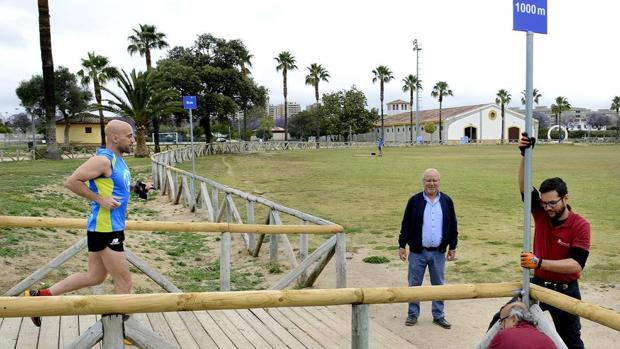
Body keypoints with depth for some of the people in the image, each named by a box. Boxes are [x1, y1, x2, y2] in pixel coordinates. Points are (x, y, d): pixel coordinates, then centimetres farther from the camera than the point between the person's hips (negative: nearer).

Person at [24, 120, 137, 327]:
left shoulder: (118, 160, 12)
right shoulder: (103, 160, -17)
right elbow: (71, 182, -21)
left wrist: (134, 188, 11)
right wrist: (100, 199, -21)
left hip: (110, 229, 10)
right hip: (104, 230, -10)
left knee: (94, 277, 19)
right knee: (124, 280, 0)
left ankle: (39, 296, 26)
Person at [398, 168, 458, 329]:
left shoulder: (446, 201, 2)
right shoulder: (415, 201, -4)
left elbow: (452, 225, 7)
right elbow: (406, 224, -1)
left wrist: (452, 247, 6)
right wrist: (402, 245, -3)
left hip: (438, 253, 2)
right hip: (417, 252, -1)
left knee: (438, 285, 11)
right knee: (414, 284, 8)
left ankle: (438, 316, 25)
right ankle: (413, 314, 22)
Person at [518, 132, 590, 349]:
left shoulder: (580, 226, -18)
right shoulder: (541, 214, -7)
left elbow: (576, 265, -26)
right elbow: (524, 186, -18)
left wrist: (540, 262, -36)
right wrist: (525, 155, -31)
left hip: (565, 290, -3)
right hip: (538, 284, 3)